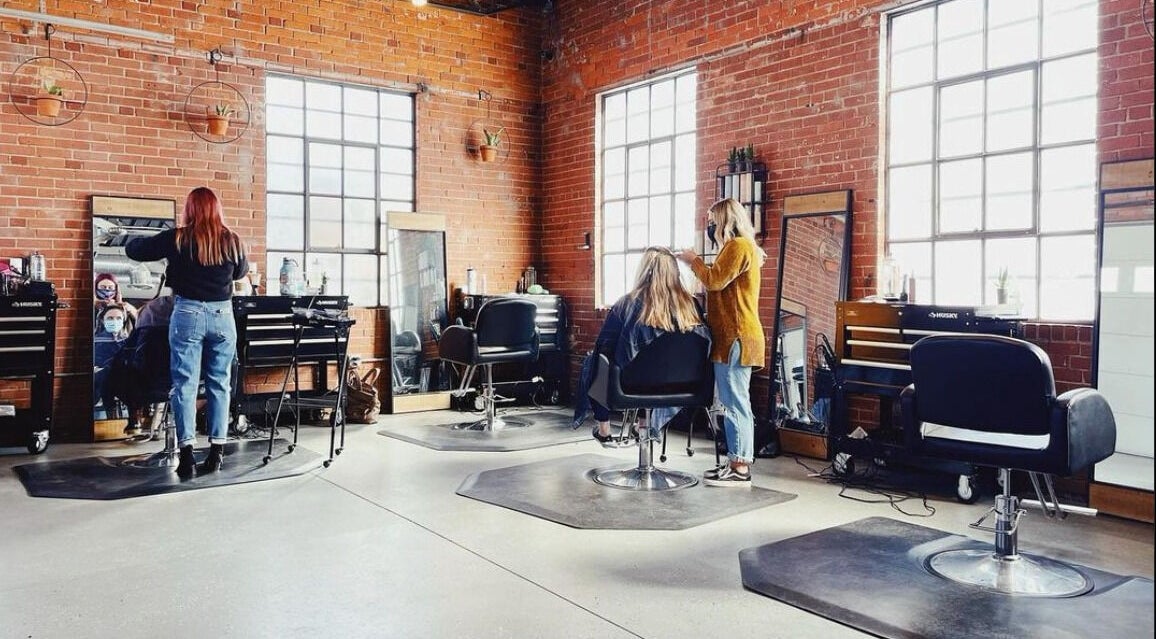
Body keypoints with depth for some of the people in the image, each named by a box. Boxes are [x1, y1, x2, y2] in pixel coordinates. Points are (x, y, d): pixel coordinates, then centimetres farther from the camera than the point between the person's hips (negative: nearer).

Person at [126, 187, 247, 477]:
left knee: (185, 385, 3)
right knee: (219, 384, 8)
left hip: (188, 314, -2)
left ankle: (187, 452, -1)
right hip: (222, 316, 2)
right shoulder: (232, 241, 2)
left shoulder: (177, 239, -4)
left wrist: (163, 244, 23)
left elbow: (132, 249, 6)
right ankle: (216, 451, 10)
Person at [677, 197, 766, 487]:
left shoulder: (738, 246, -9)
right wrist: (697, 263, 12)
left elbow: (715, 281, -17)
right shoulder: (738, 246, 23)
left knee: (735, 403, -9)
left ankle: (740, 469, -6)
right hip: (733, 337, 11)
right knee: (735, 403, 11)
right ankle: (737, 462, 16)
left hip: (735, 339, -11)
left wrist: (694, 260, -4)